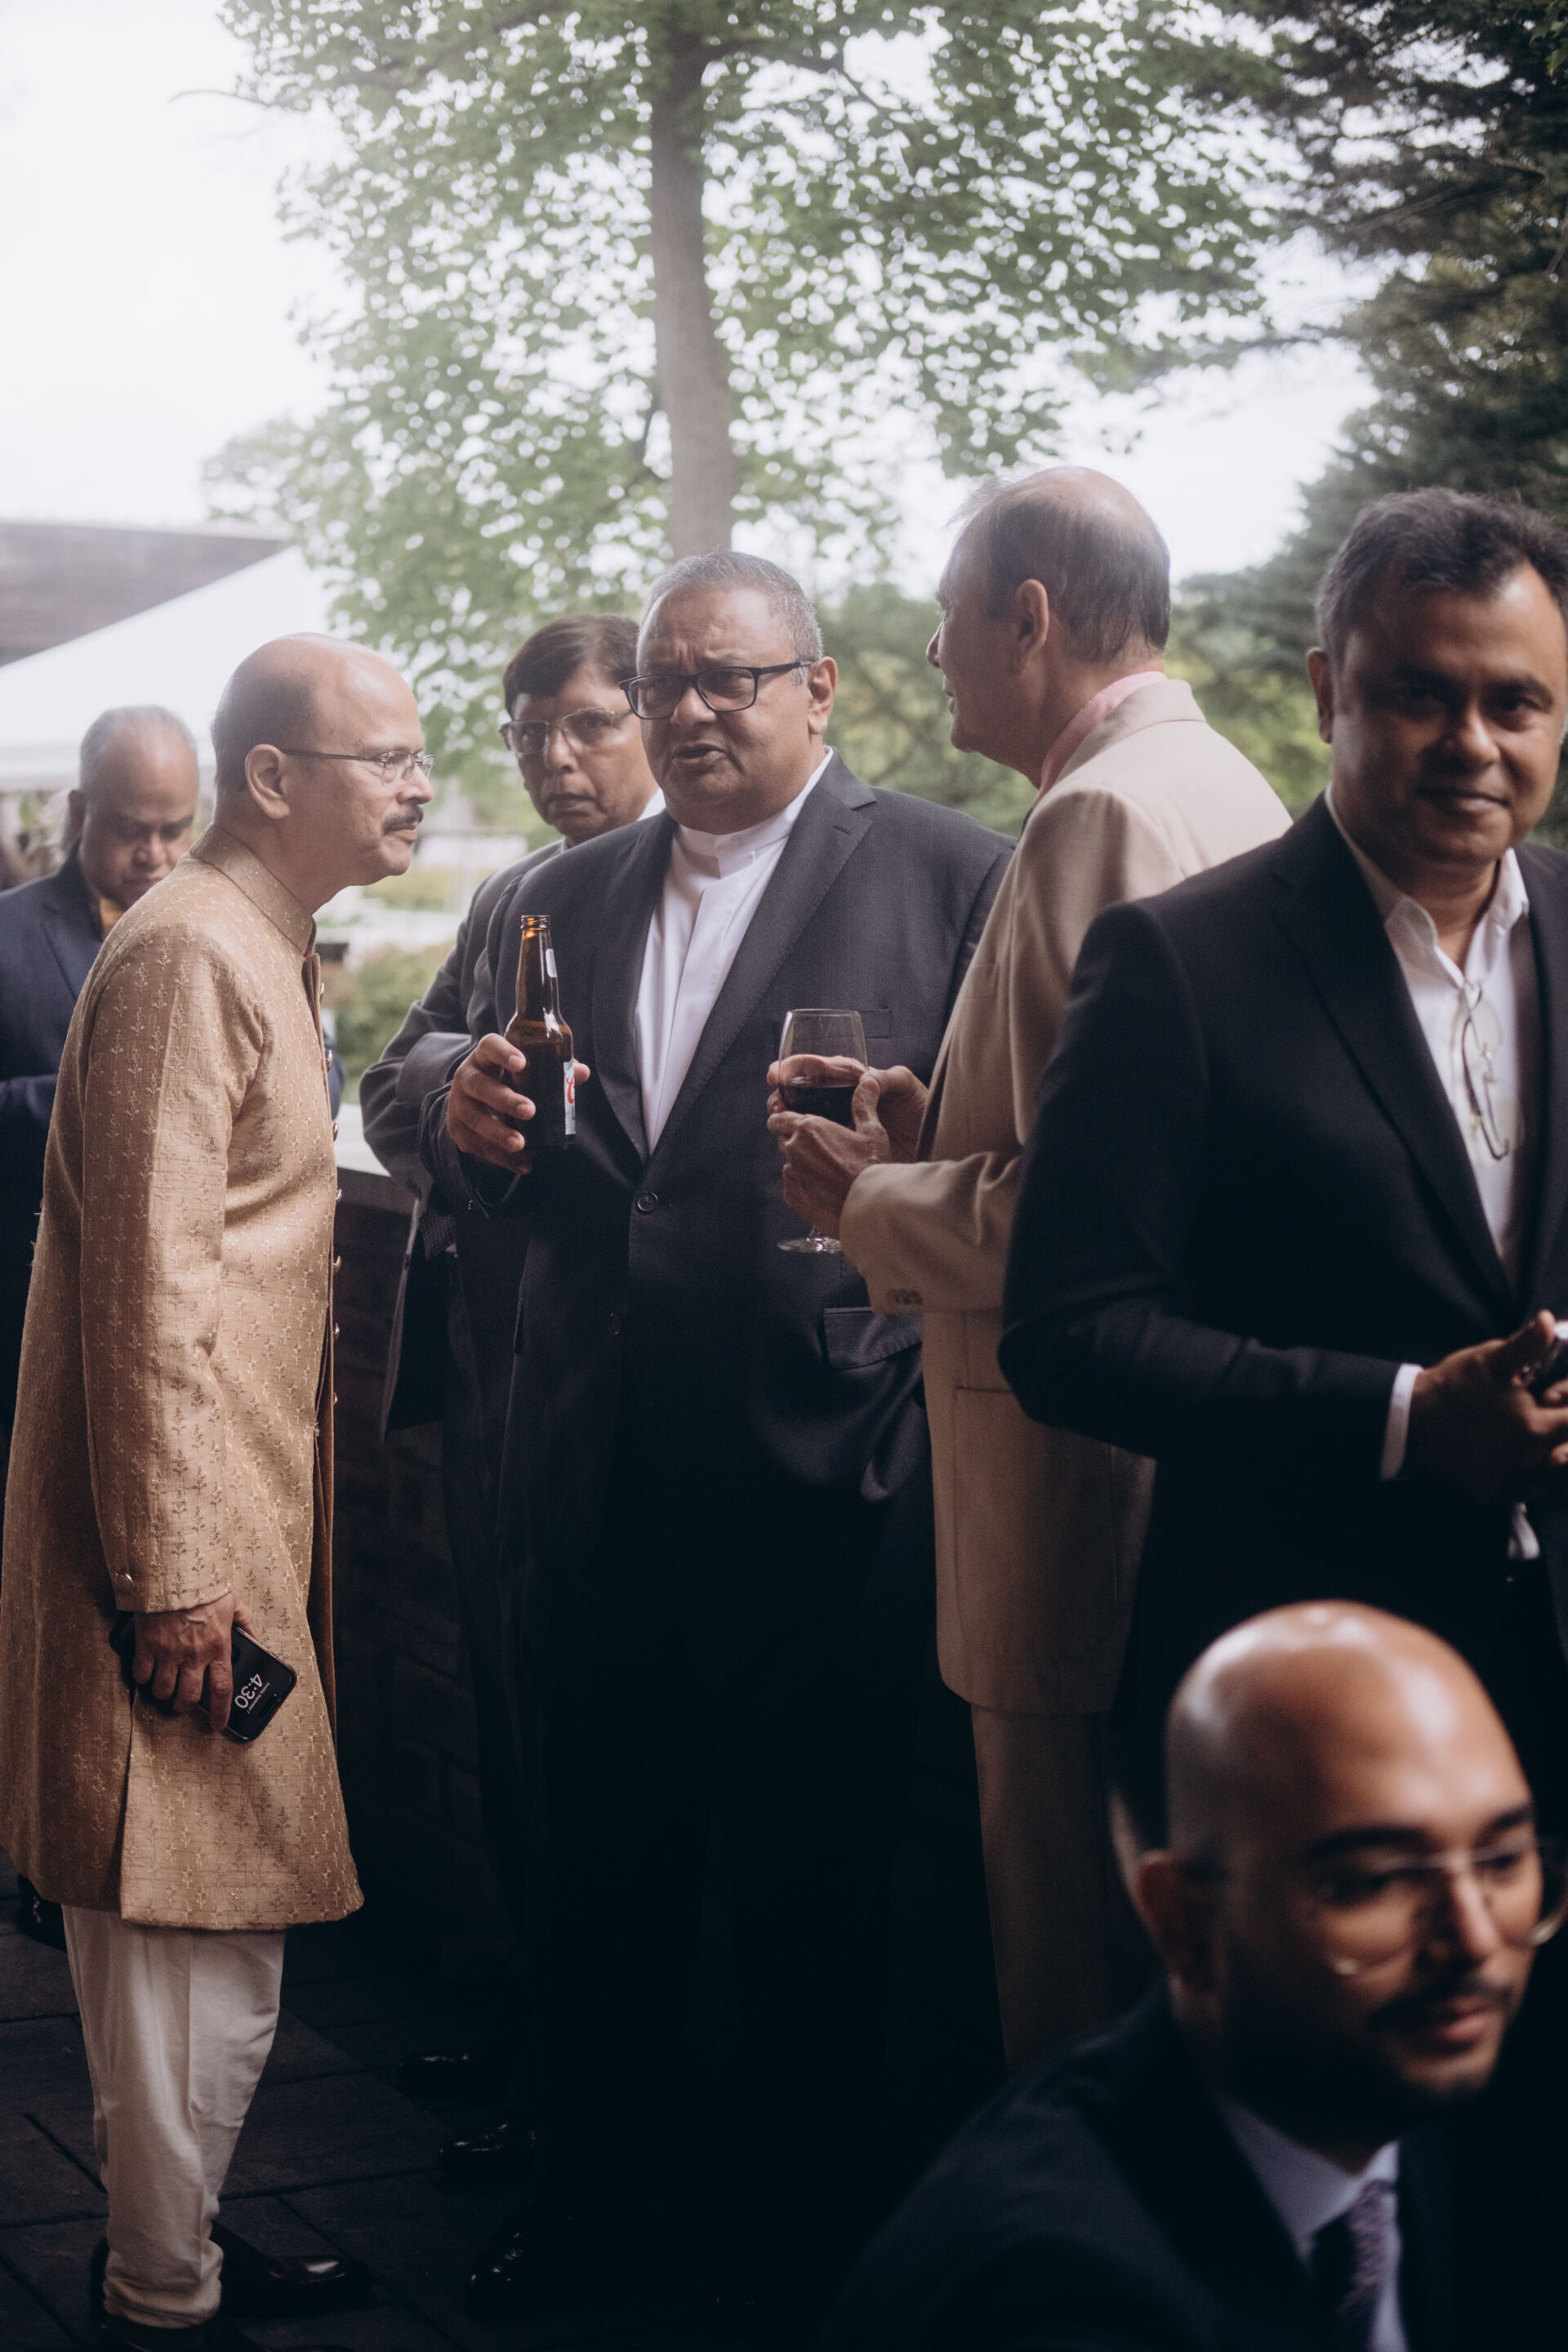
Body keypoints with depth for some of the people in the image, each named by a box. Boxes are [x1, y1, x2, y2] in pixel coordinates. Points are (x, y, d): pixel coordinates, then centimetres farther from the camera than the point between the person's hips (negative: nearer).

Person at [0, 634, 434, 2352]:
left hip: (242, 1511, 10)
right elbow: (150, 1286, -21)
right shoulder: (188, 956, -16)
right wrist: (174, 1574, -21)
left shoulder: (265, 947, 16)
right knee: (182, 1927, -1)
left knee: (223, 1918, 17)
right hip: (180, 1520, -10)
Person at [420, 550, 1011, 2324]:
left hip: (825, 1483, -4)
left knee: (809, 1878, 10)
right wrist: (465, 1127, -6)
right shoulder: (554, 903, 13)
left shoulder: (949, 876, -3)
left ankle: (783, 2222, 29)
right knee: (603, 1859, 17)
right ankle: (591, 2178, 35)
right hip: (595, 1483, 5)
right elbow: (485, 1171, 16)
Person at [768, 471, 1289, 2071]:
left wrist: (870, 1201, -8)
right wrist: (936, 1125, 13)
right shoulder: (1220, 788, 14)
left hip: (1087, 1492, -11)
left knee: (1073, 1995, 0)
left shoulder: (1103, 817, -17)